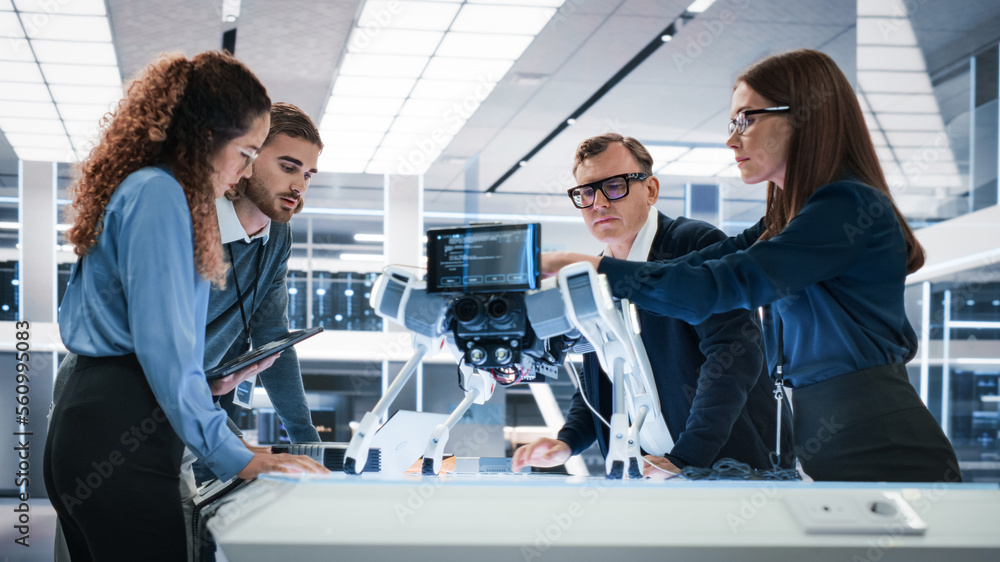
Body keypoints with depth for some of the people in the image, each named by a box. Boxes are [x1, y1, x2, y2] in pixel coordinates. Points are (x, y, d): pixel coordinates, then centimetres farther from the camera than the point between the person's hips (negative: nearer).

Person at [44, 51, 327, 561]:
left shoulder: (131, 188, 20)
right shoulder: (159, 194, -10)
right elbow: (162, 343, -17)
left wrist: (202, 382, 26)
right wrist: (234, 458, -15)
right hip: (118, 437, -11)